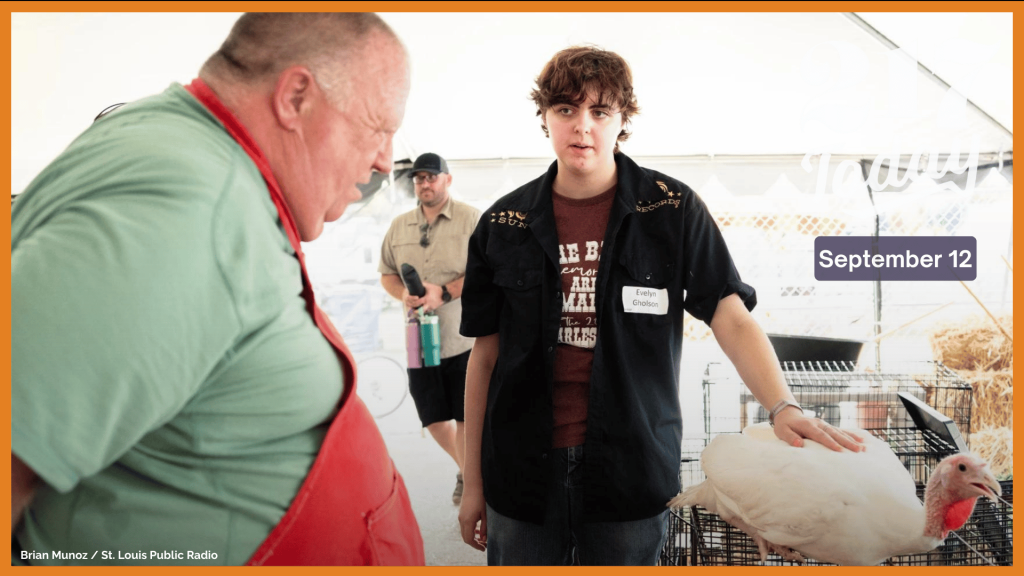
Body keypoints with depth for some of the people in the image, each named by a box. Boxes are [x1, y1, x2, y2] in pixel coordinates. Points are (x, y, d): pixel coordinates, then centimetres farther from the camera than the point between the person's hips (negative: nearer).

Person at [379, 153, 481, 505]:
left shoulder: (471, 219, -3)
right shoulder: (399, 226, 13)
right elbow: (386, 273, 16)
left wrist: (445, 293, -20)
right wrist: (403, 294, -6)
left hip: (464, 336, -5)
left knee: (466, 418, 0)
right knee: (433, 418, 12)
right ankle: (465, 468, 37)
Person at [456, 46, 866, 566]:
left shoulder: (673, 210, -3)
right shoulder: (504, 224, 0)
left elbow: (731, 318, -8)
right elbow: (486, 353, 3)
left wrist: (782, 406, -26)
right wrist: (472, 484, 5)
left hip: (632, 470, -1)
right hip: (521, 473, 1)